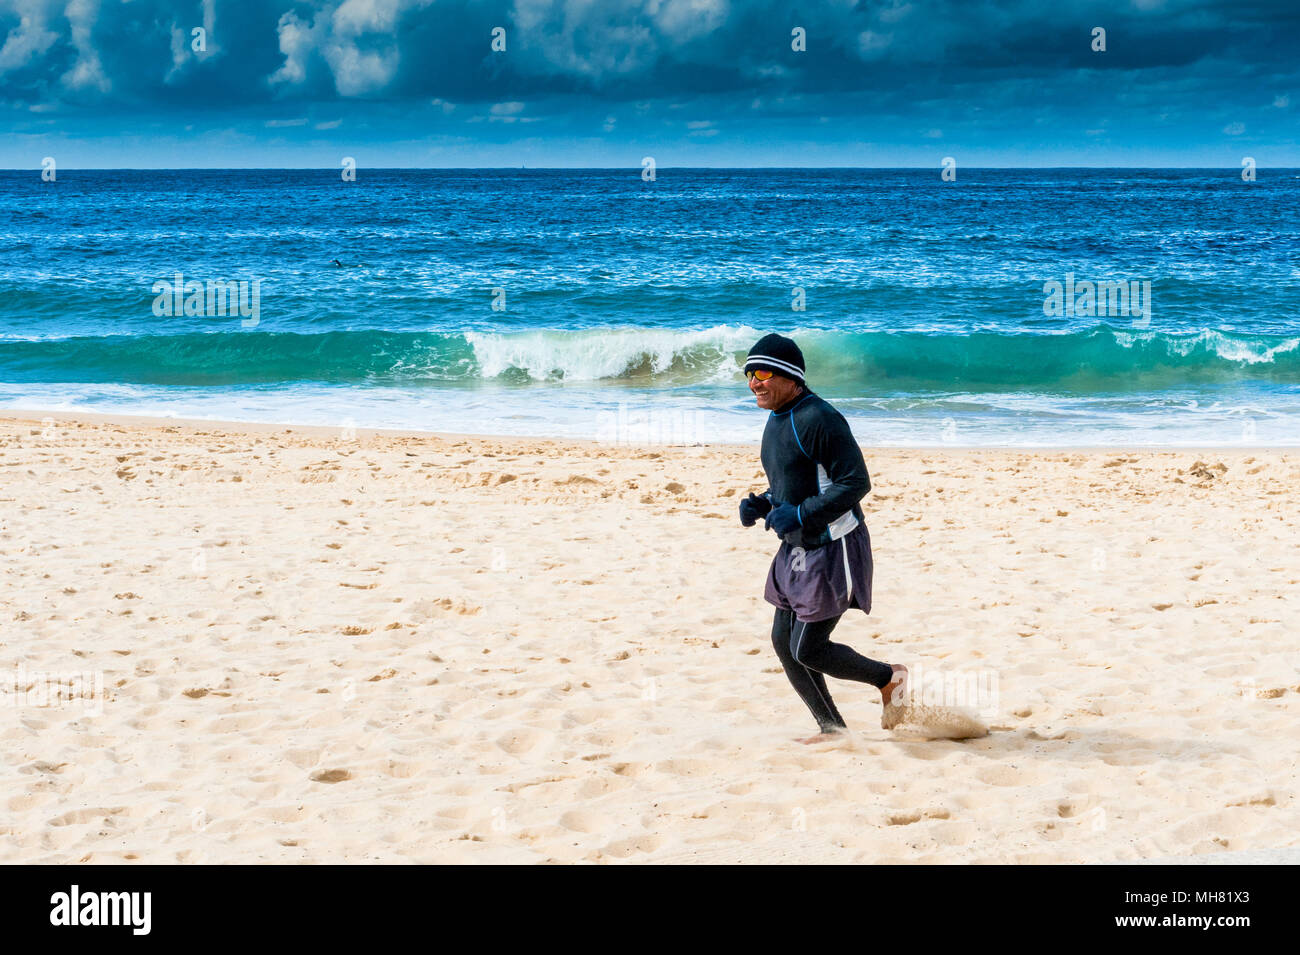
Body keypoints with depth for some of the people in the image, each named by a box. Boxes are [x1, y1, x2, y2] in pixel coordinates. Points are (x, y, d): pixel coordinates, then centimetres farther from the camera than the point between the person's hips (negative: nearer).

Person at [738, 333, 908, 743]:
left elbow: (856, 483, -23)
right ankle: (831, 727, 24)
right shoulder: (777, 420, 10)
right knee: (783, 641, 11)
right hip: (796, 550, 10)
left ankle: (890, 679, 16)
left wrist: (798, 514, -26)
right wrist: (761, 505, 3)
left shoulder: (818, 420, -21)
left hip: (832, 551, -10)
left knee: (808, 651, -7)